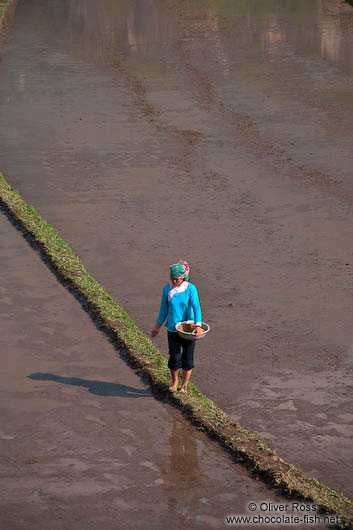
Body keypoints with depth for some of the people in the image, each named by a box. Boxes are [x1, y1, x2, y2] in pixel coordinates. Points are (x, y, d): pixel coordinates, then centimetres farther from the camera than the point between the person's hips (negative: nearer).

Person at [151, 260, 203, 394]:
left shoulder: (190, 289, -10)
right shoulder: (167, 289, -2)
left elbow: (196, 307, -17)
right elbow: (164, 309, 9)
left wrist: (198, 325, -31)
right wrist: (157, 326, 15)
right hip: (173, 329, 1)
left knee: (187, 358, 6)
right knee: (175, 357, -8)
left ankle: (184, 385, 26)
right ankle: (174, 381, 19)